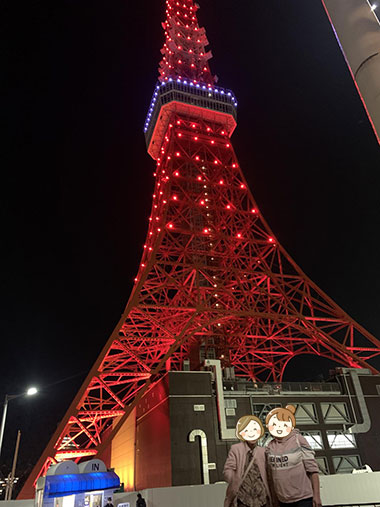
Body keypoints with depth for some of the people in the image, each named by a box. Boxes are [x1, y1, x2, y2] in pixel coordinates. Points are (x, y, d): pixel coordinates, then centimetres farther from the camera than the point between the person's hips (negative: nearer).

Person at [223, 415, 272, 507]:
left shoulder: (262, 451, 9)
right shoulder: (235, 449, -1)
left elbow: (267, 472, 15)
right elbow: (228, 469, -3)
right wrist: (236, 482, -13)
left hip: (261, 499, 3)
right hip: (242, 498, -3)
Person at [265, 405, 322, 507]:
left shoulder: (298, 440, -9)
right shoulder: (270, 447, 1)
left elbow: (312, 468, -9)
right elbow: (271, 476, 9)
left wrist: (316, 495, -12)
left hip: (304, 498, -4)